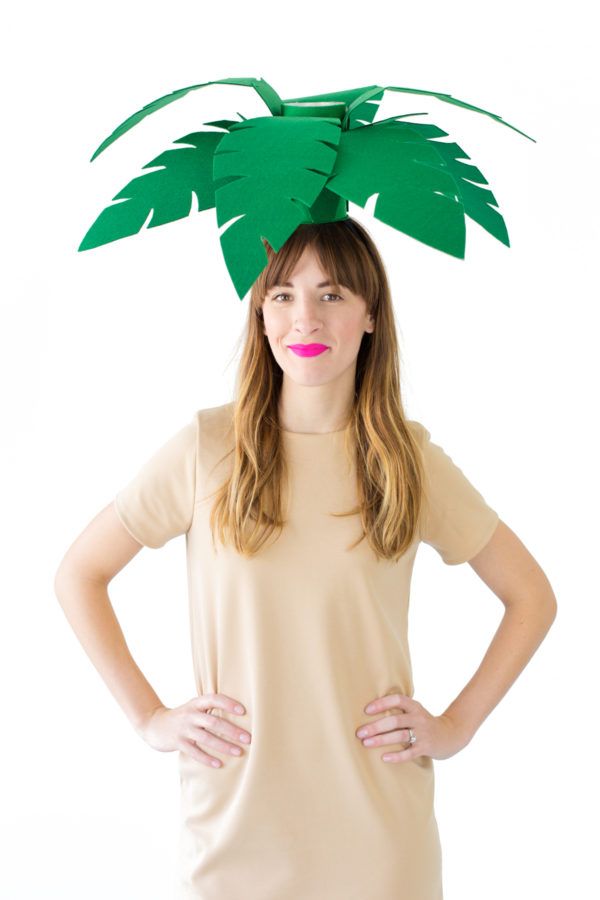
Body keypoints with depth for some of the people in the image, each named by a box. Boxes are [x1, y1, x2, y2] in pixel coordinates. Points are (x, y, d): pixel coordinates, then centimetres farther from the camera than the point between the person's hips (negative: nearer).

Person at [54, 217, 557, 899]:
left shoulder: (411, 458, -1)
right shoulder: (208, 447, -5)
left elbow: (532, 598, 9)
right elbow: (78, 576, 4)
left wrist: (457, 725, 1)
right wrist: (150, 719, -2)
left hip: (379, 828, 1)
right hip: (233, 819, -1)